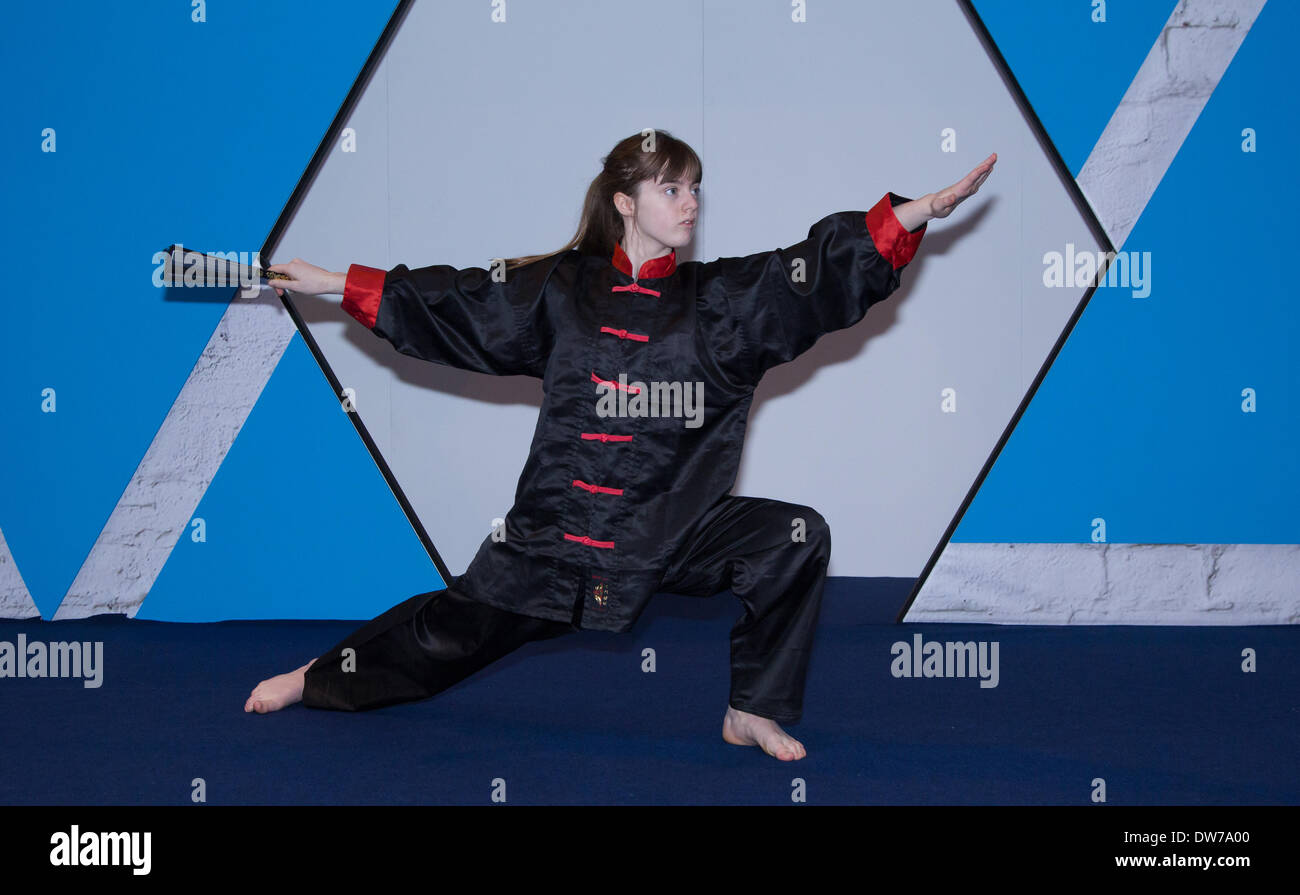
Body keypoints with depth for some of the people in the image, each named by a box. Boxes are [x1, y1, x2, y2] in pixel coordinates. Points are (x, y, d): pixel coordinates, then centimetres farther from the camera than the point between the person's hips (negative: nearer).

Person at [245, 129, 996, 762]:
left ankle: (754, 711, -1)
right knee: (460, 627, 5)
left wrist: (922, 211, -18)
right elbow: (449, 302, 6)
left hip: (677, 529, 1)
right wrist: (336, 284, 7)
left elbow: (828, 270, -7)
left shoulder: (725, 301, 0)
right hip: (562, 527, -1)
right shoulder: (559, 290, 0)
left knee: (797, 540, -17)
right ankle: (315, 680, 31)